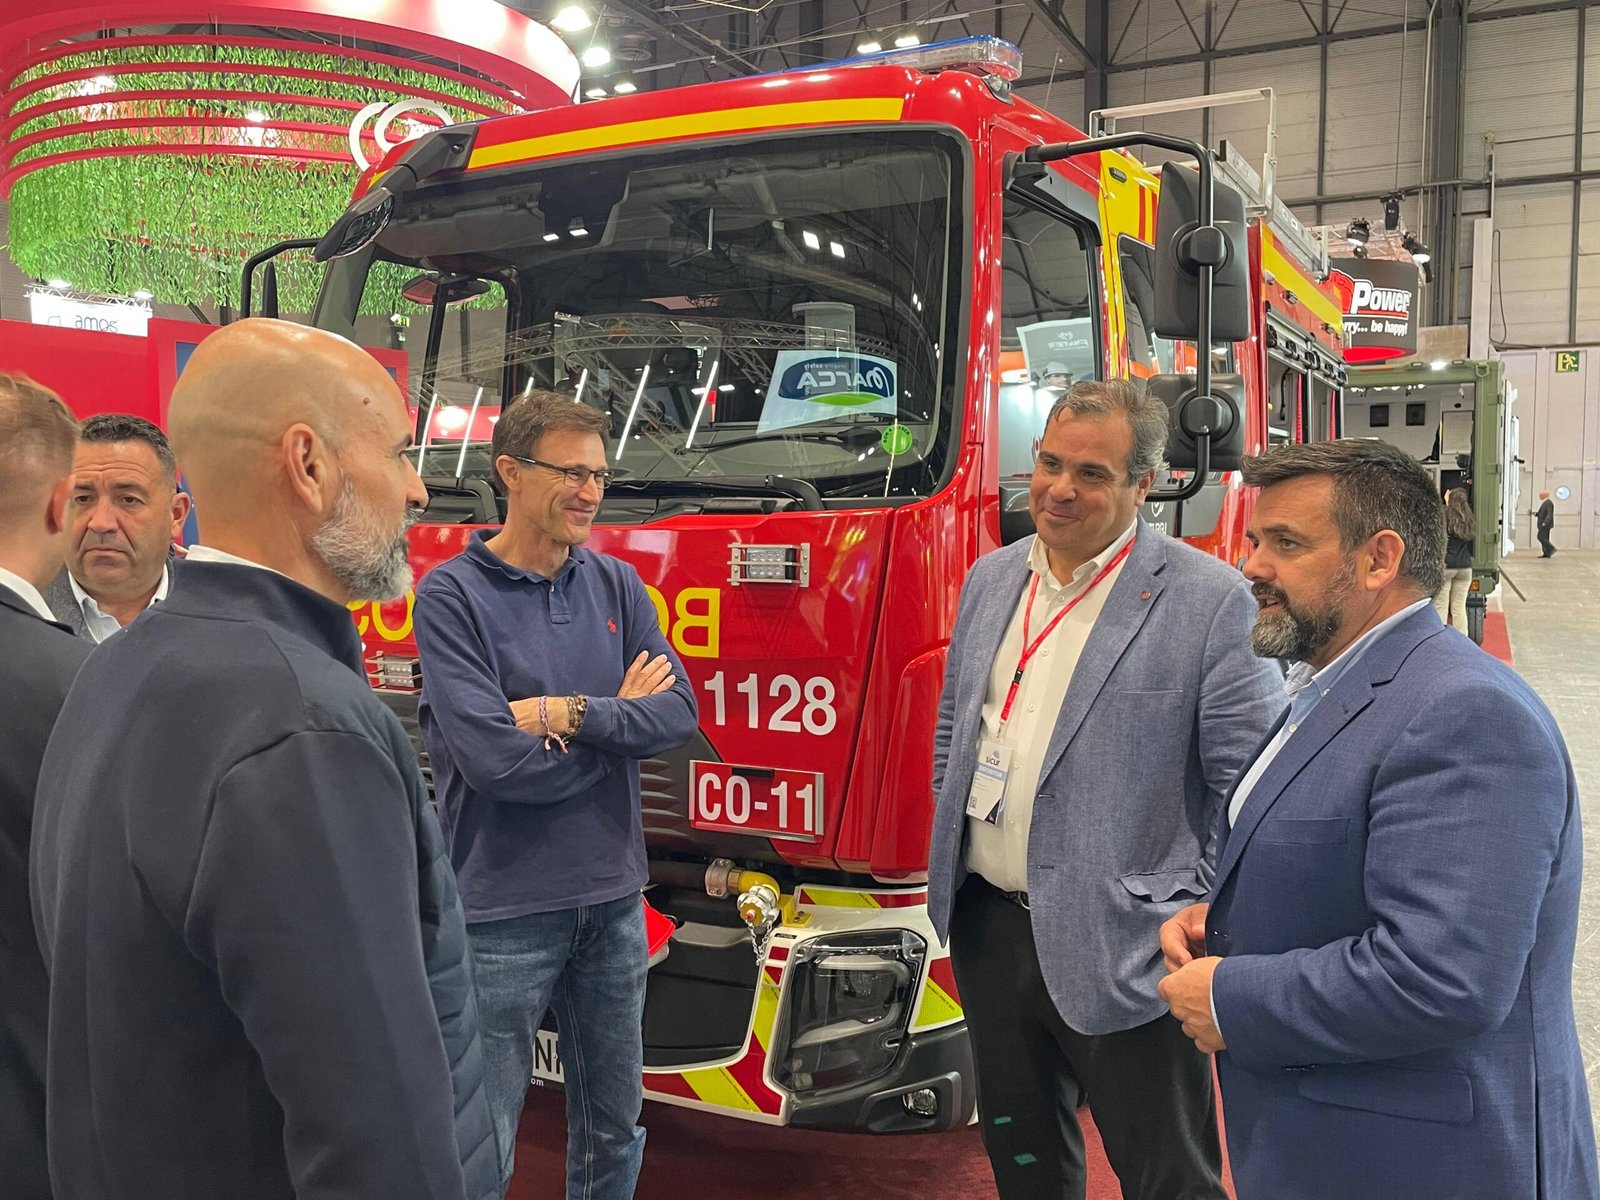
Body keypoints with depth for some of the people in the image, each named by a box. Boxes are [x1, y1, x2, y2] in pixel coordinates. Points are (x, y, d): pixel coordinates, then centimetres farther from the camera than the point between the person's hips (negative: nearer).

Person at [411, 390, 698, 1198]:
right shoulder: (452, 594, -11)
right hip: (503, 909, -5)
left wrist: (572, 714, -17)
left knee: (614, 1126, 19)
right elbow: (494, 759, -20)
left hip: (612, 895, 5)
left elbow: (679, 712, -4)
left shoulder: (616, 585, 5)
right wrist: (619, 719, -9)